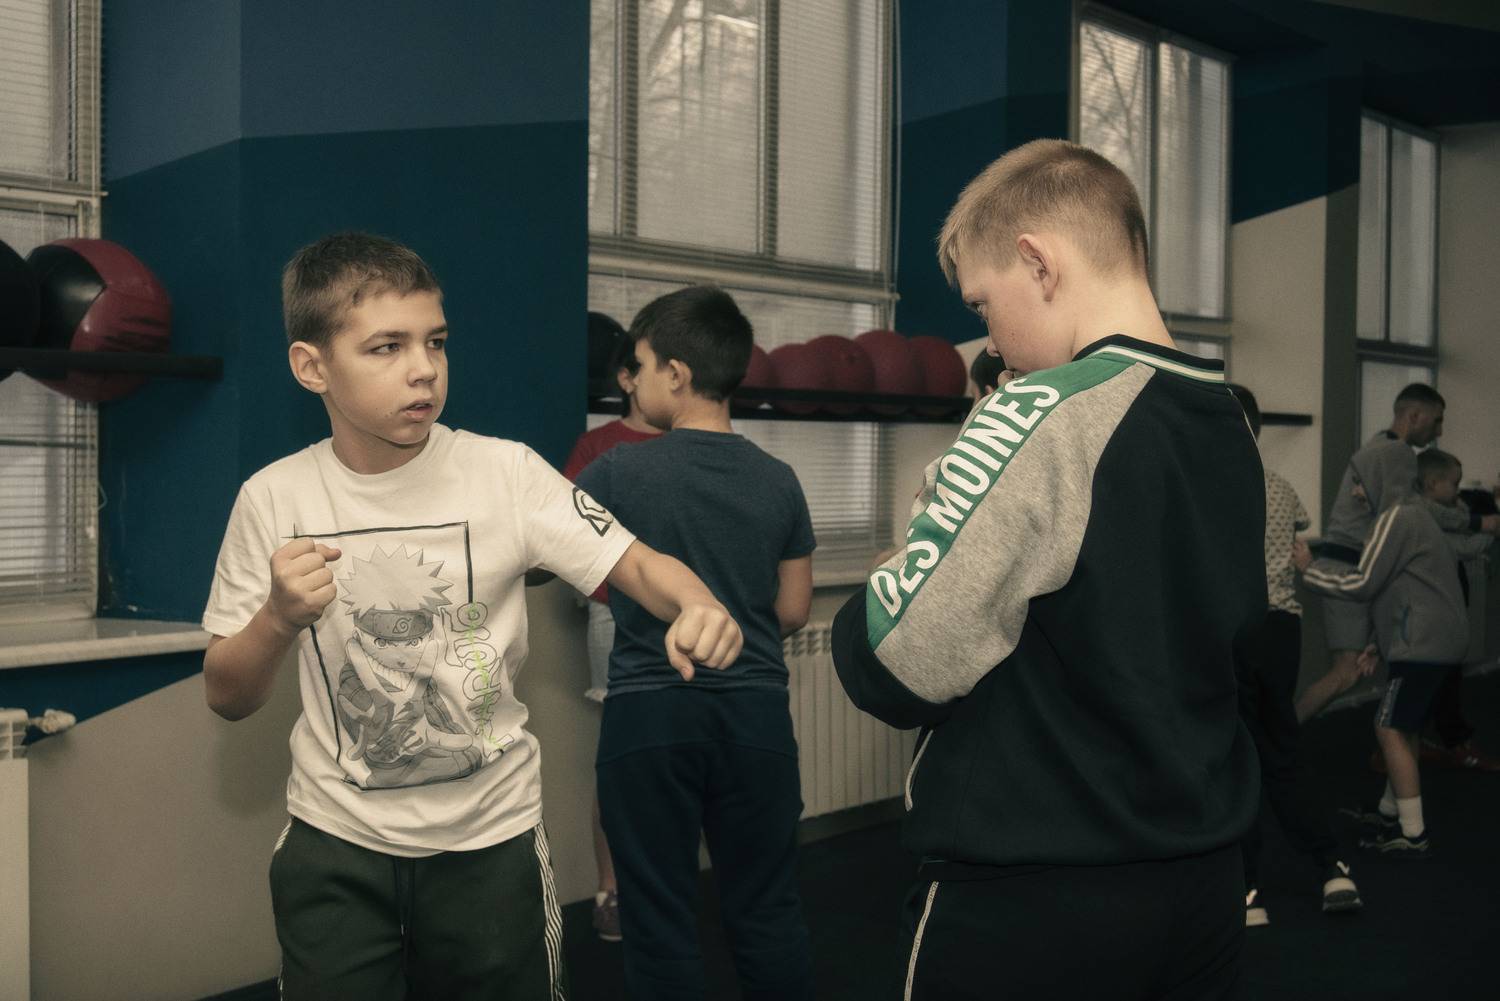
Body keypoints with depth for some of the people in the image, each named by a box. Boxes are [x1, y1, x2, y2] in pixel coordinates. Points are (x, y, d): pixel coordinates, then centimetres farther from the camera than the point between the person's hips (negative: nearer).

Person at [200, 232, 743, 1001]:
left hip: (491, 834, 0)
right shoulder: (273, 499, -7)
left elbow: (635, 565, -12)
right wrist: (280, 620, -22)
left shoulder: (506, 472, -11)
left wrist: (700, 607, -35)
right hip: (335, 841, 1)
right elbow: (228, 701, -1)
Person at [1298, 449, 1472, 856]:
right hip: (1439, 639, 10)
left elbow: (1362, 584, -13)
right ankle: (1390, 812, 29)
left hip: (1422, 645, -10)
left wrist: (1309, 569, -2)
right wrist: (1381, 644, 20)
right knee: (1403, 729, 18)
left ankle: (1413, 834, -7)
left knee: (1391, 730, -8)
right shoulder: (1416, 517, 21)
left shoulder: (1397, 518, -10)